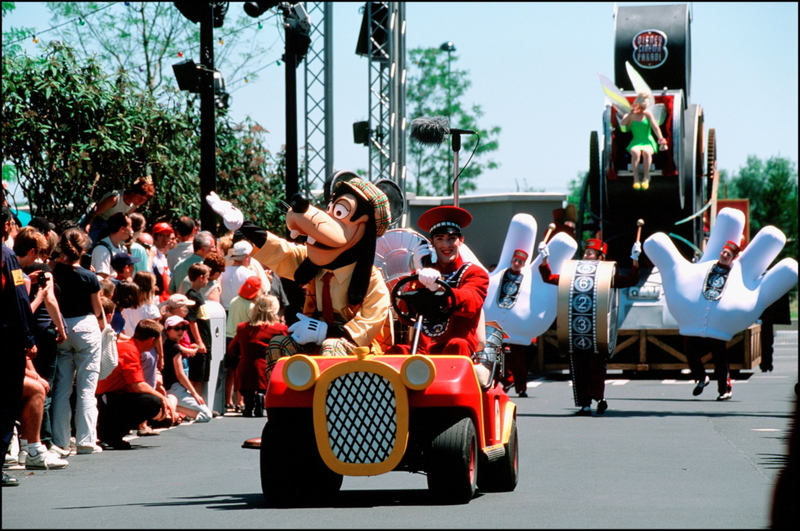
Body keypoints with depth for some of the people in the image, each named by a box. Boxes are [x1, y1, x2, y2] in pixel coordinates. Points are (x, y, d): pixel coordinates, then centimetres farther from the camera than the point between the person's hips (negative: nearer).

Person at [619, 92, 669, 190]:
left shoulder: (648, 113, 7)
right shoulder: (629, 116, 5)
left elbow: (655, 127, 1)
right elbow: (622, 124, -15)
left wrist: (661, 140, -8)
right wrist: (631, 114, -21)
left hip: (648, 142, 0)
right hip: (636, 142, 0)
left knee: (646, 152, -36)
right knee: (635, 152, -36)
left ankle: (646, 178, -23)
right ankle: (636, 179, -32)